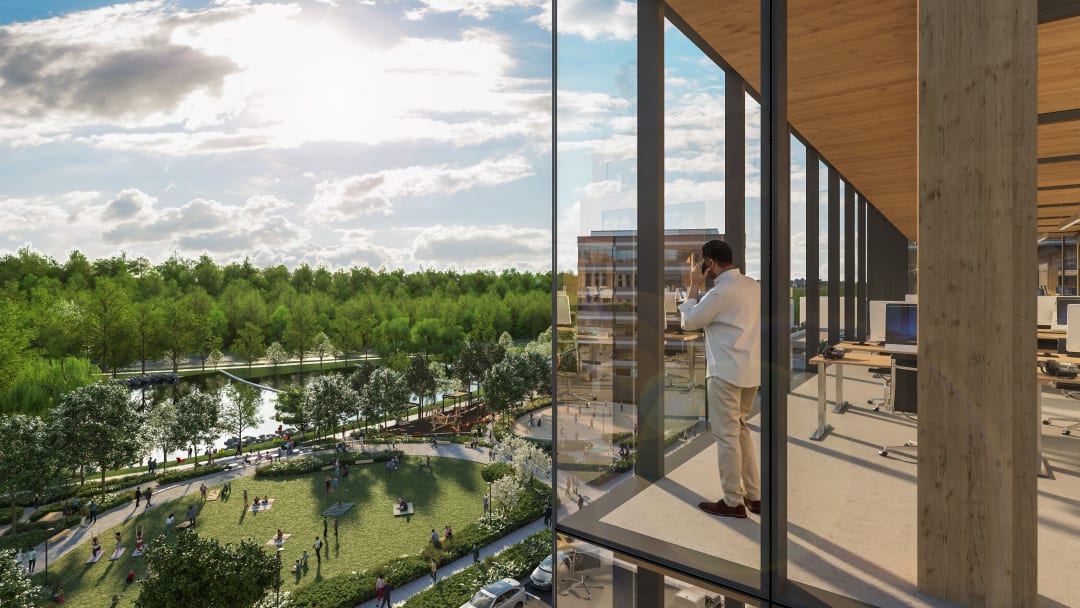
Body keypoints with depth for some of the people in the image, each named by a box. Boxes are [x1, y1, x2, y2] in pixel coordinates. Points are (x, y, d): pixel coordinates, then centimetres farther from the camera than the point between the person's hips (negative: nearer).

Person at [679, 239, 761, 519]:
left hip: (726, 373, -9)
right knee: (740, 429, 20)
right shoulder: (753, 285, 9)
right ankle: (754, 495, 26)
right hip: (751, 371, 9)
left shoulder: (720, 291, -17)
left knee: (726, 435, 2)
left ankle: (733, 502, 13)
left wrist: (694, 285, -1)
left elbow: (689, 321, -7)